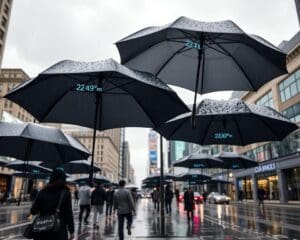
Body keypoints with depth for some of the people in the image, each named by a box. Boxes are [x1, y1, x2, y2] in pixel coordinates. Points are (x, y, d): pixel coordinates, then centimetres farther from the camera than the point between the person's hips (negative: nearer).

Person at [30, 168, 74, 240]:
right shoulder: (66, 192, -6)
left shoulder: (43, 192, 1)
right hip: (59, 230, -2)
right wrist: (71, 230, -2)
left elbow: (33, 211, 1)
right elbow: (68, 213, -9)